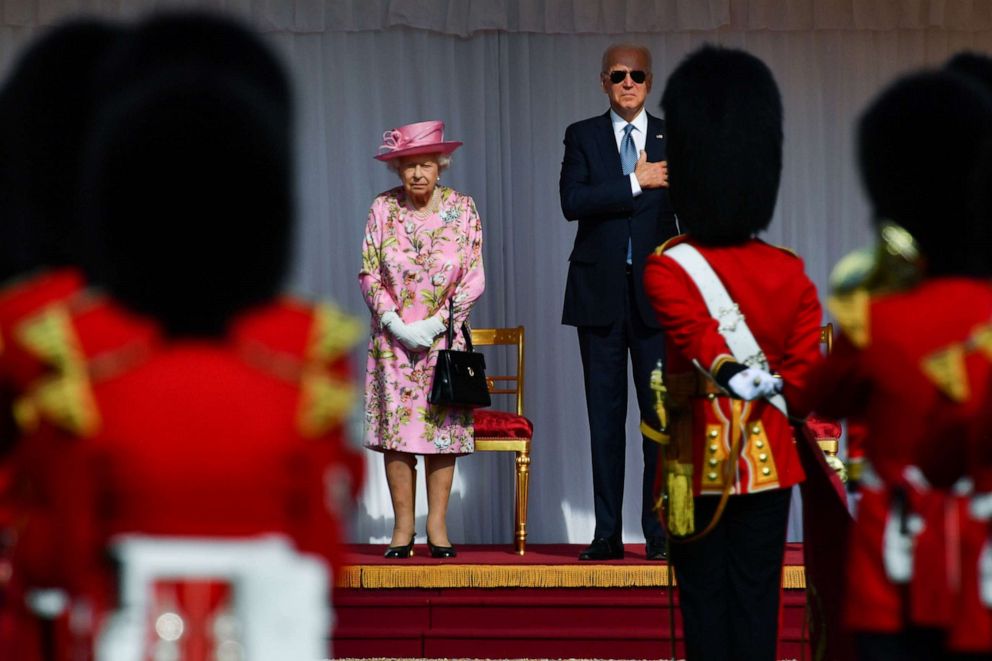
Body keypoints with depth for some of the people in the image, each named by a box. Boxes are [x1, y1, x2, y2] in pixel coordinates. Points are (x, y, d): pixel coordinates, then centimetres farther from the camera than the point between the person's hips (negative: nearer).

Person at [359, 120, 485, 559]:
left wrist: (436, 323, -10)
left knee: (443, 423, -3)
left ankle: (437, 527, 2)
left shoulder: (462, 209, 0)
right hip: (394, 339, 0)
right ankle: (403, 528, 0)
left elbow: (474, 278, 0)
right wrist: (395, 323, -10)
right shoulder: (383, 209, 0)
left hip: (445, 337, 0)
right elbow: (368, 274, 2)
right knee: (395, 426, -5)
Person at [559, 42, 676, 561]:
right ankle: (607, 533, 6)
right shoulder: (582, 136, 5)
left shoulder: (674, 139, 7)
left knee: (661, 412, -2)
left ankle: (660, 533, 1)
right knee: (605, 414, 3)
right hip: (600, 292, 0)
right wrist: (635, 183, -15)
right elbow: (572, 202, -10)